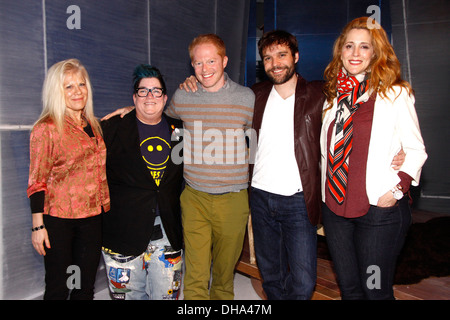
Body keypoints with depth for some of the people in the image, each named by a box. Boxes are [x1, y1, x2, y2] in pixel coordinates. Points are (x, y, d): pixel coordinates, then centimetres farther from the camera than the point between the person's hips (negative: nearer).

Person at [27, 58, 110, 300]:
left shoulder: (93, 125, 9)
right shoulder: (47, 128, -8)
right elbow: (37, 181, -9)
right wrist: (38, 225, -11)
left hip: (92, 217, 5)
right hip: (59, 219, -5)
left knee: (86, 287, 14)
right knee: (58, 288, 8)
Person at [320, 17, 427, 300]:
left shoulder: (395, 93, -4)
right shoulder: (333, 95, 10)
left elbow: (416, 150, -2)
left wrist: (396, 191, -13)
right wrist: (326, 194, 8)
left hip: (379, 208, -4)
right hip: (335, 206, 5)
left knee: (375, 289, 5)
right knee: (348, 287, 15)